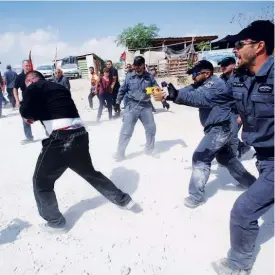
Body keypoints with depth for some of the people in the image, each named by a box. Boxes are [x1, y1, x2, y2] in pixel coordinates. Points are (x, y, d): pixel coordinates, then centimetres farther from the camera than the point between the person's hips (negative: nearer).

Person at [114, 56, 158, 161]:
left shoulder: (149, 77, 0)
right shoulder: (129, 77, -2)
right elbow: (122, 90, 7)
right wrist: (117, 102, 8)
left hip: (146, 106, 2)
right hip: (132, 106, -2)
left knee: (151, 129, 12)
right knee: (126, 131, -2)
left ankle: (149, 149, 34)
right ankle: (120, 153, 12)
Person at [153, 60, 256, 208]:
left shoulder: (215, 83, -20)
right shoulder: (202, 85, 9)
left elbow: (198, 98, -38)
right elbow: (188, 91, -2)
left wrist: (173, 95, -51)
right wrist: (168, 92, -20)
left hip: (221, 128, -11)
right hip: (222, 127, 11)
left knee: (200, 157, -9)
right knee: (227, 158, 25)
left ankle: (196, 196, 2)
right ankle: (251, 183, 44)